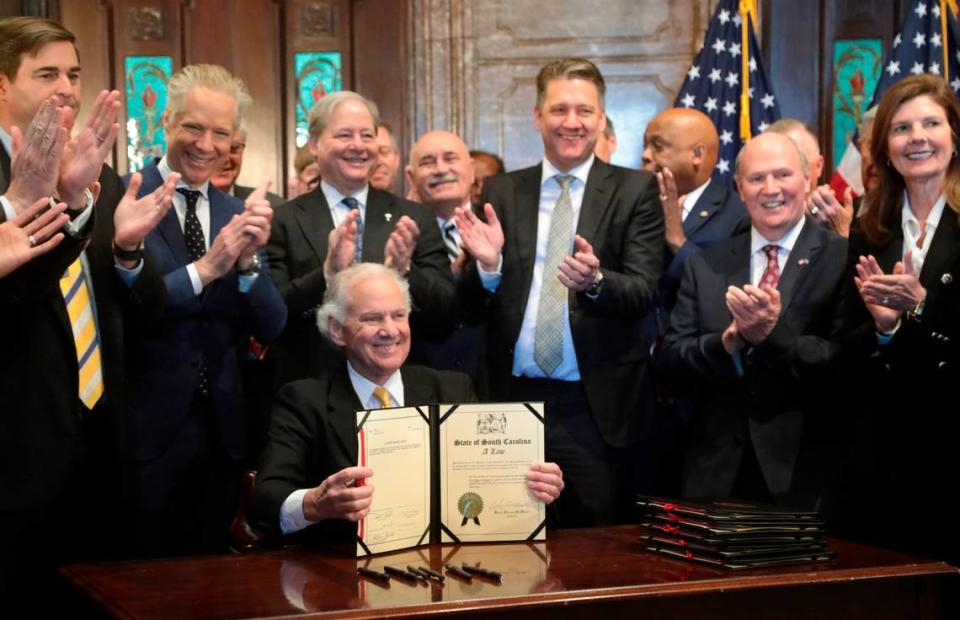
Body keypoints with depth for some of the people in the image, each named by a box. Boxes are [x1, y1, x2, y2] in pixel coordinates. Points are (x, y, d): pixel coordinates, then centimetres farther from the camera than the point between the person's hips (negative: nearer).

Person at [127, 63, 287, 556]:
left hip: (219, 429, 5)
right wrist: (204, 268, -26)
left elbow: (269, 329, 3)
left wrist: (248, 260, -14)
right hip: (146, 426, -5)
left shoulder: (237, 214, 9)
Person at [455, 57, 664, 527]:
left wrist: (596, 281, -28)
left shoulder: (635, 190, 2)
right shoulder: (501, 192, 8)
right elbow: (474, 305, 7)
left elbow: (644, 291, -8)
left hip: (595, 405, -2)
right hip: (513, 399, 2)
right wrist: (487, 265, -15)